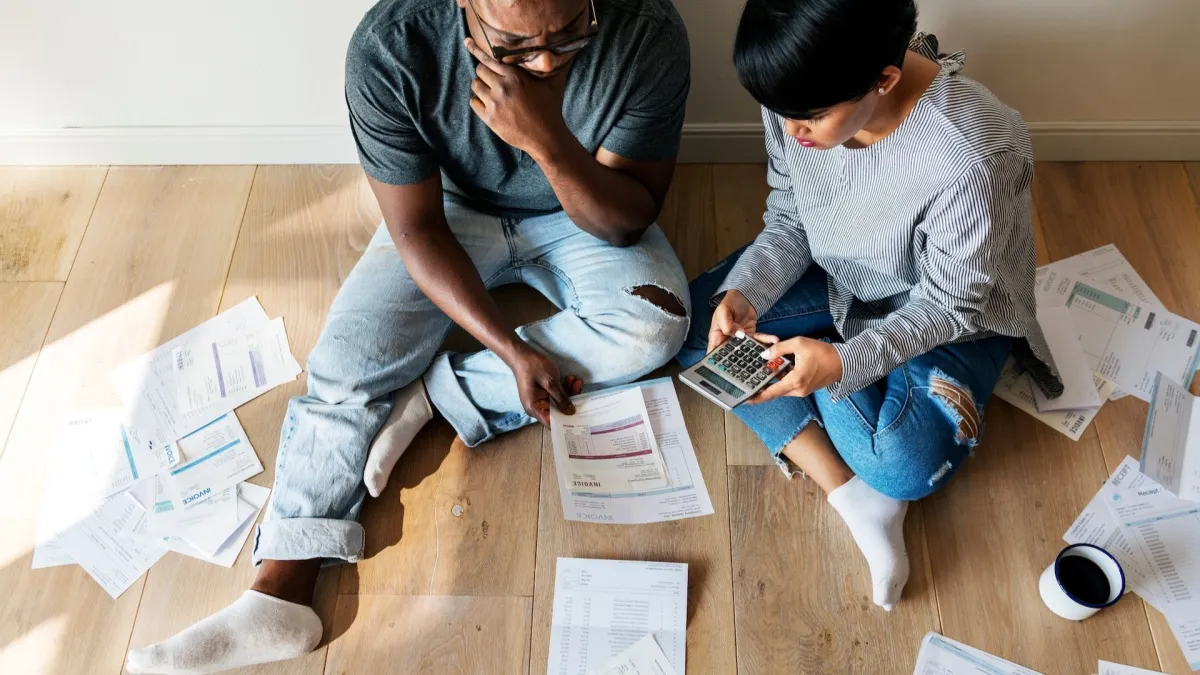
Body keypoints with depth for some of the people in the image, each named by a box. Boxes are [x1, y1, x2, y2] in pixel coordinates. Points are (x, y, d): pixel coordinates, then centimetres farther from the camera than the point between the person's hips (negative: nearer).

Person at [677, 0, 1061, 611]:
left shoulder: (974, 162, -37)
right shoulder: (803, 97, -21)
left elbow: (948, 305, -23)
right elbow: (788, 223, -7)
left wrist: (844, 363, -37)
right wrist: (743, 292, -25)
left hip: (948, 310, -5)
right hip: (838, 275, 6)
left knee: (904, 467, -29)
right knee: (694, 325, -11)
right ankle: (851, 494, -14)